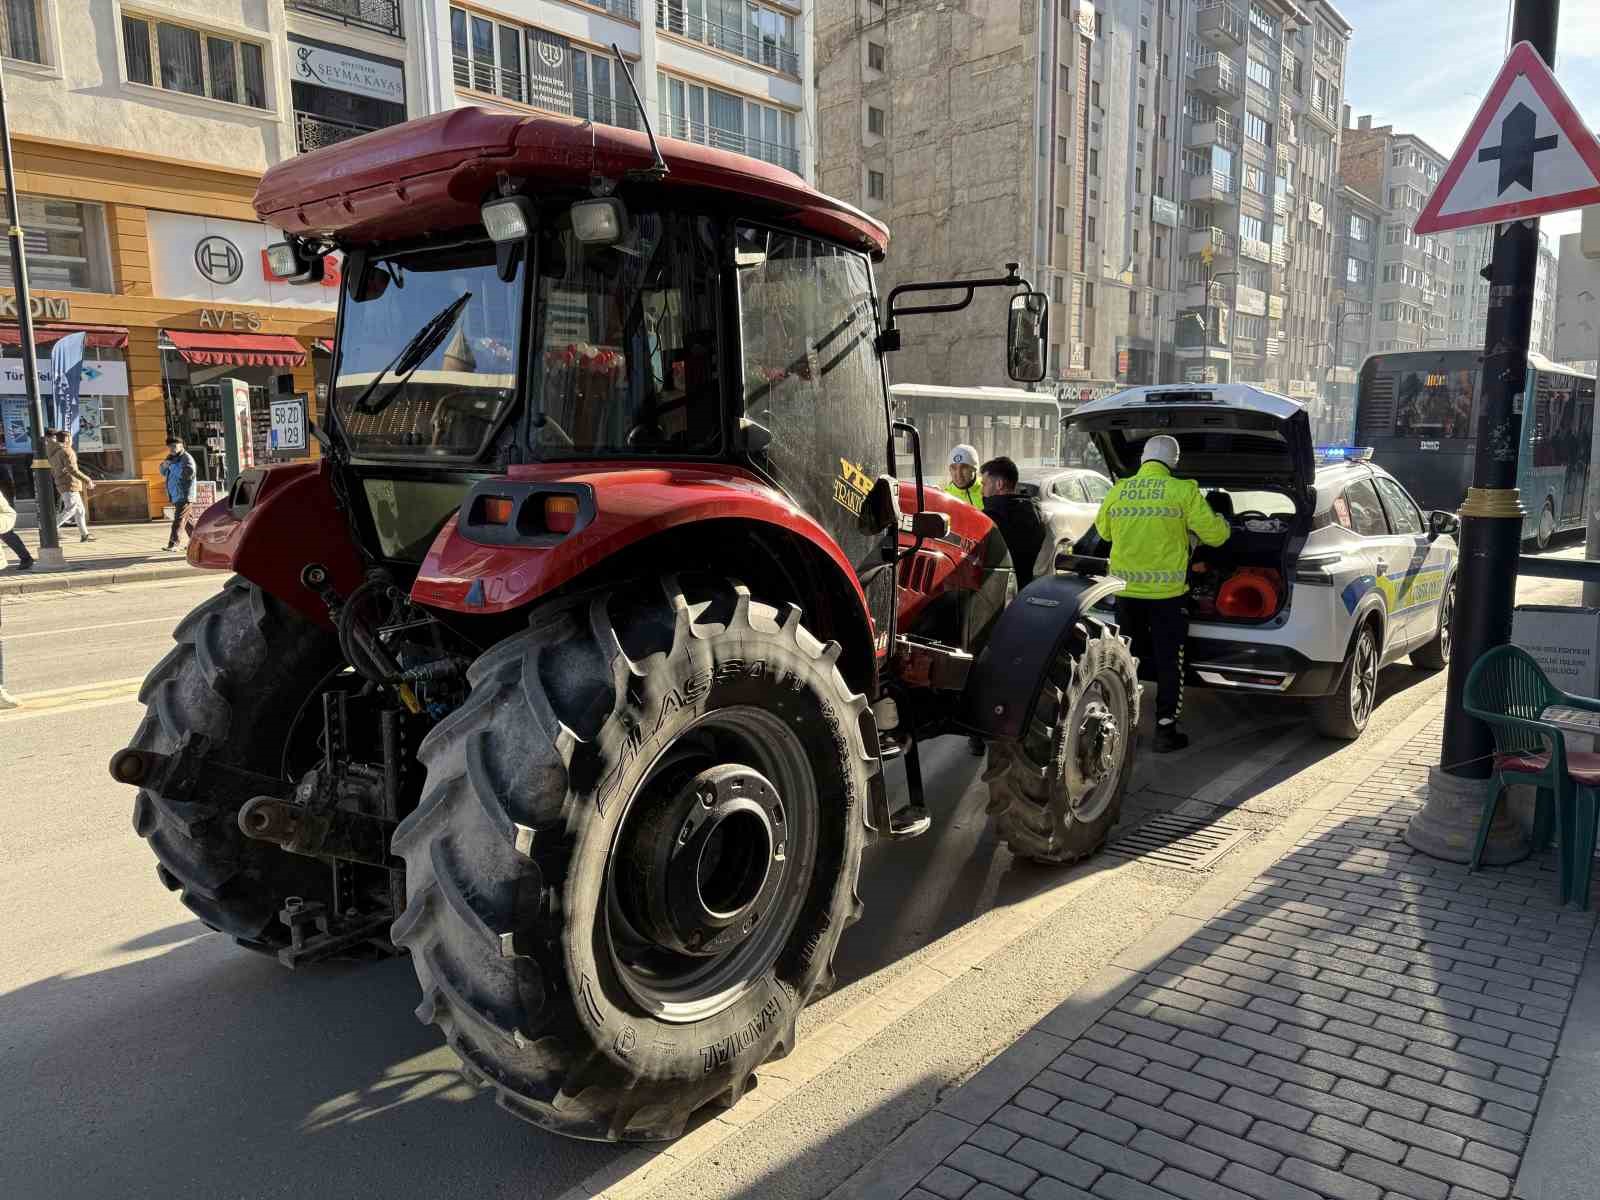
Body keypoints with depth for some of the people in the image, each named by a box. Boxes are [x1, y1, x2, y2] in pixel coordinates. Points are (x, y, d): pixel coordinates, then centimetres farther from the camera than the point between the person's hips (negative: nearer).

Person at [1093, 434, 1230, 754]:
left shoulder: (1117, 491, 1)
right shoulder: (1182, 491, -9)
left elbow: (1103, 530, 18)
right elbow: (1214, 534, -4)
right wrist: (1221, 520, 19)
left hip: (1125, 592, 3)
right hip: (1167, 593, -3)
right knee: (1169, 664, 7)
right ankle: (1165, 730, 10)